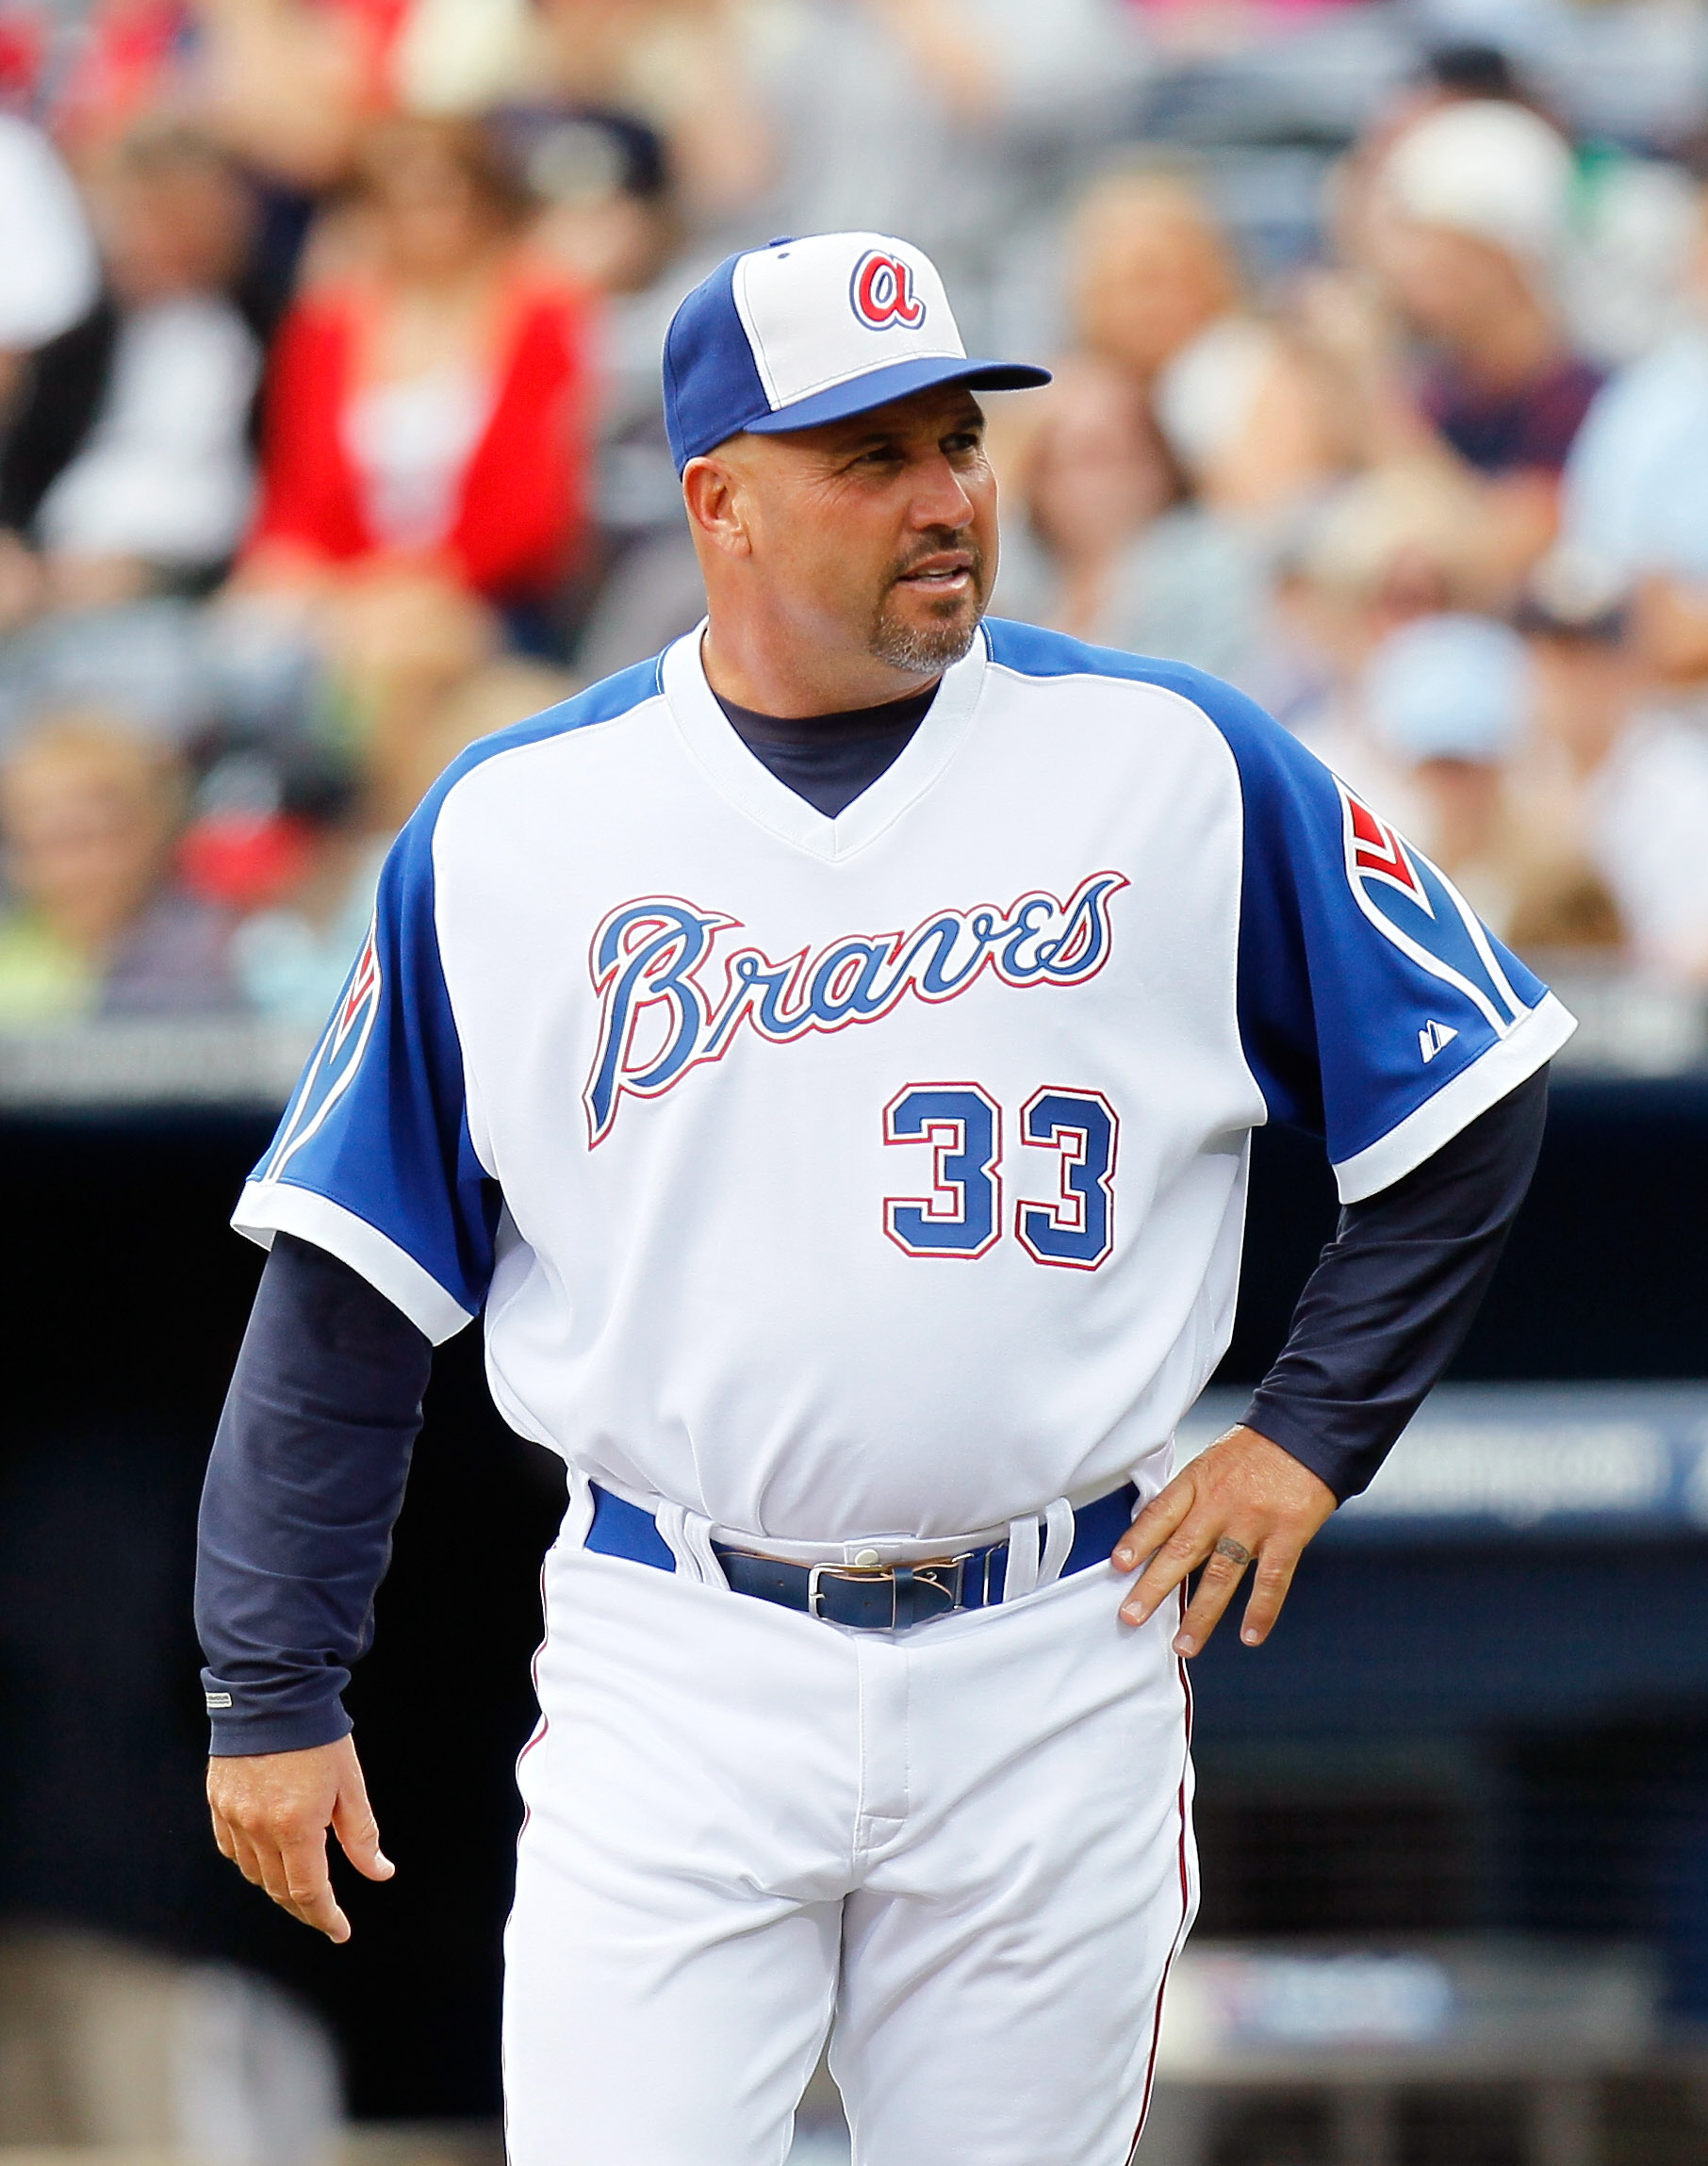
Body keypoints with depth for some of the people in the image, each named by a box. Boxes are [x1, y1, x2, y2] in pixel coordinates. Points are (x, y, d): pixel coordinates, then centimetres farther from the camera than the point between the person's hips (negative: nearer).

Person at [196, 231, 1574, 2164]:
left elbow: (1470, 1092, 10)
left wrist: (1311, 1433, 2)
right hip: (675, 1680, -1)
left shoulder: (1175, 769, 2)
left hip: (1054, 1666, 1)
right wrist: (273, 1691, 3)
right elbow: (346, 1296, 6)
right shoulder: (509, 828, 2)